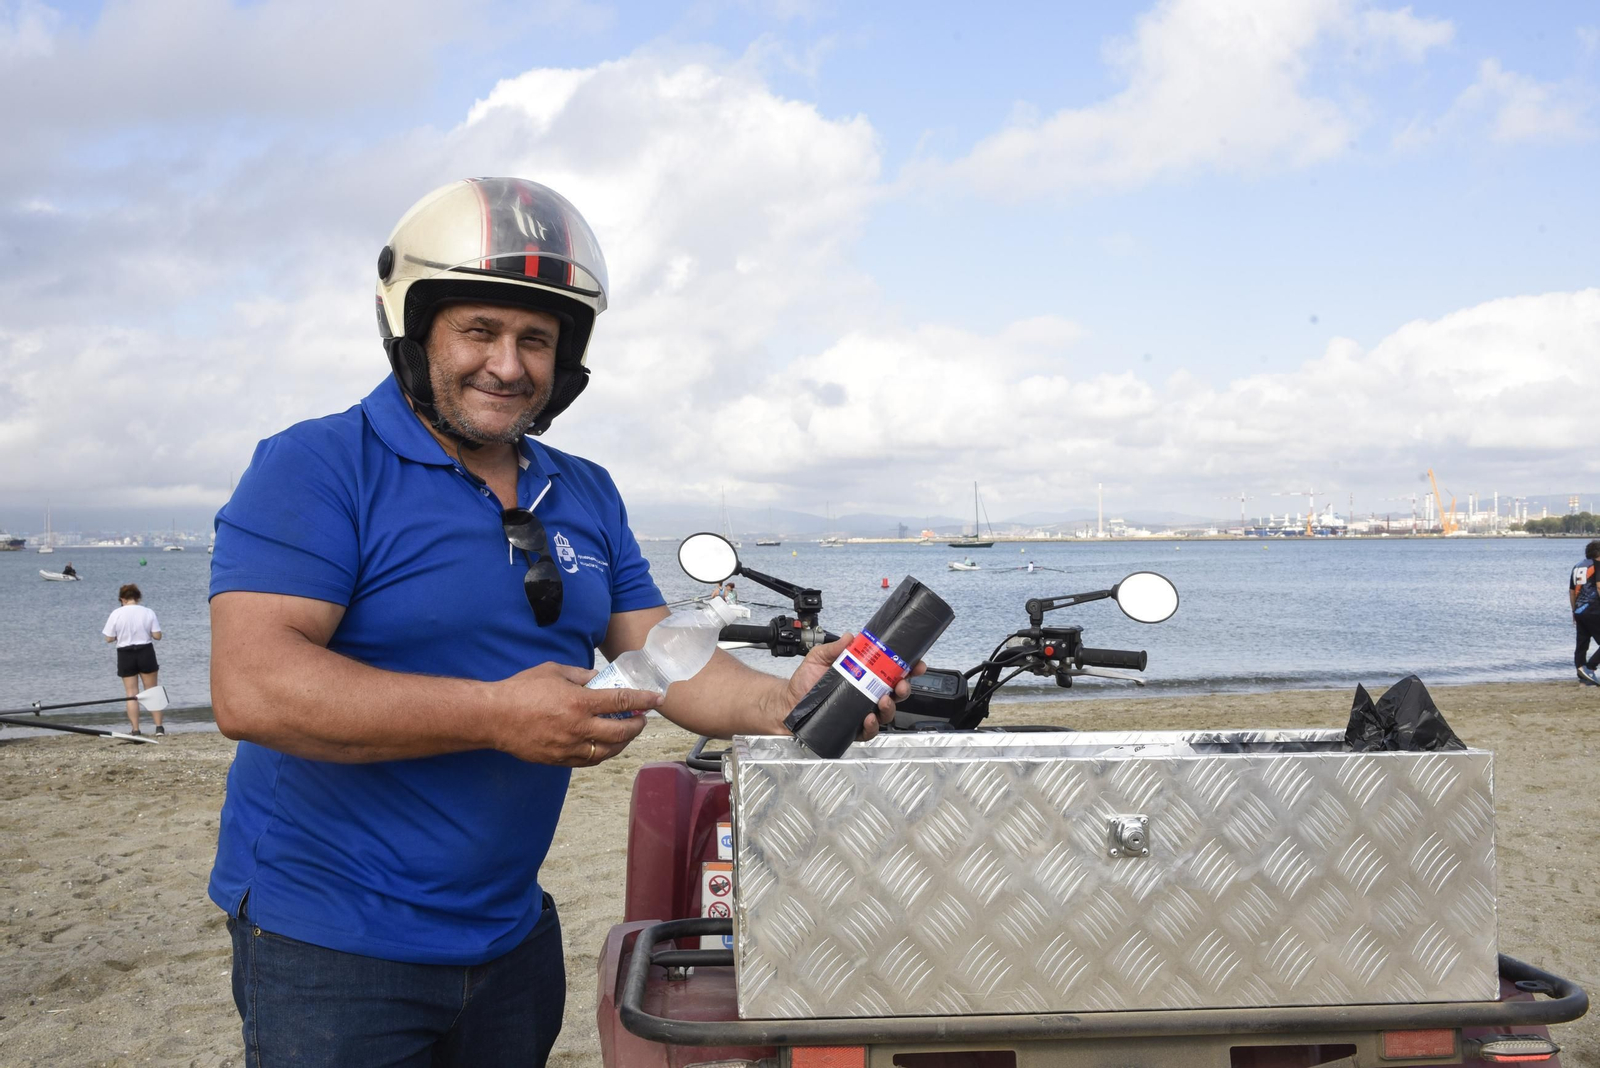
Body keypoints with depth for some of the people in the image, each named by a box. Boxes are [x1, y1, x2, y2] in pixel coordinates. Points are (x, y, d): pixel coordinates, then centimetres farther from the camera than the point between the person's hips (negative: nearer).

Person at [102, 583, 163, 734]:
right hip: (146, 652, 1)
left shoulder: (116, 614, -6)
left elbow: (109, 639, -4)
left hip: (125, 655, -1)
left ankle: (135, 729, 3)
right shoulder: (148, 612, -4)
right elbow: (157, 636, -5)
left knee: (131, 694, 6)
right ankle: (159, 726, 4)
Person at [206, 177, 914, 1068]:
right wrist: (498, 715, -28)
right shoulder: (318, 469, -12)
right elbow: (252, 688, -24)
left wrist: (783, 704, -14)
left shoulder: (587, 497, 9)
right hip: (332, 947, -6)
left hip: (513, 933, 6)